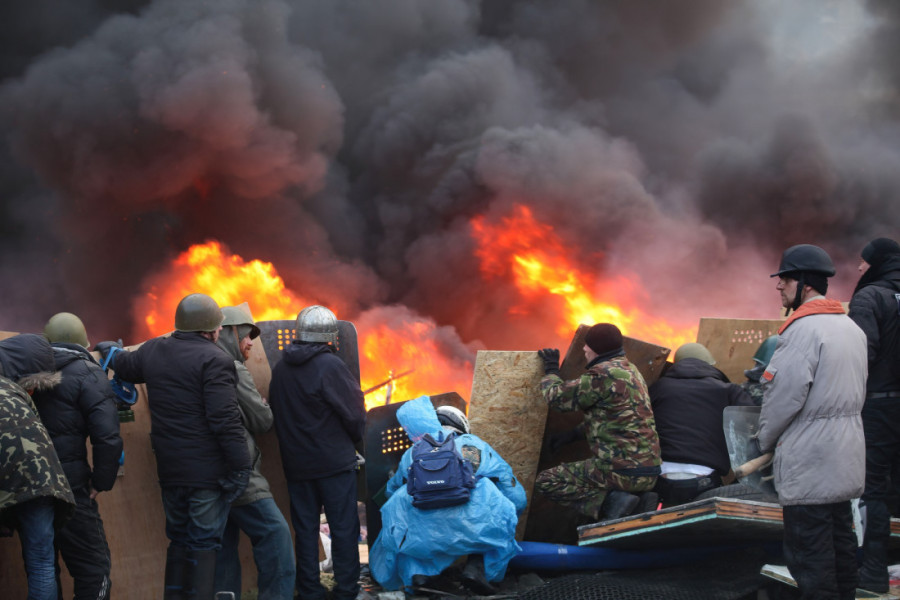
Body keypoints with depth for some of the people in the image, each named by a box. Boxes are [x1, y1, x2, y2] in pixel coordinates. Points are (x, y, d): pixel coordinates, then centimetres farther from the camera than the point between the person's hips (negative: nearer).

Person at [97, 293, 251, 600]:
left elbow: (124, 366, 30)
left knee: (179, 539, 18)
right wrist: (241, 465, -17)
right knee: (204, 545, 0)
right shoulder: (213, 359, -16)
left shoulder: (152, 350, 7)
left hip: (169, 470, 7)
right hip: (208, 471, -7)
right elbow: (225, 419, -22)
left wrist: (112, 350, 52)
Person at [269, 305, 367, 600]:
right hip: (334, 462, -5)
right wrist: (355, 440, 8)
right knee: (343, 527, 4)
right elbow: (354, 412, -10)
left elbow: (276, 413, 10)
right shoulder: (329, 365, -14)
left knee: (305, 527, 11)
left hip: (295, 462, 5)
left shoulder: (280, 368, 4)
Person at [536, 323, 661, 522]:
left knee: (546, 482, 0)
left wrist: (550, 369, 13)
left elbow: (558, 397, -6)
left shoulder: (604, 374, -14)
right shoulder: (630, 370, 15)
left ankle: (609, 501, -14)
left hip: (621, 471, -9)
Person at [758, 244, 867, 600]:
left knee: (808, 553, -5)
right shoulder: (851, 327, 13)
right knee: (840, 540, 17)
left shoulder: (803, 329, -17)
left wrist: (765, 440, -3)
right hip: (847, 454, 10)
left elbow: (784, 396, -18)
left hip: (809, 461, -10)